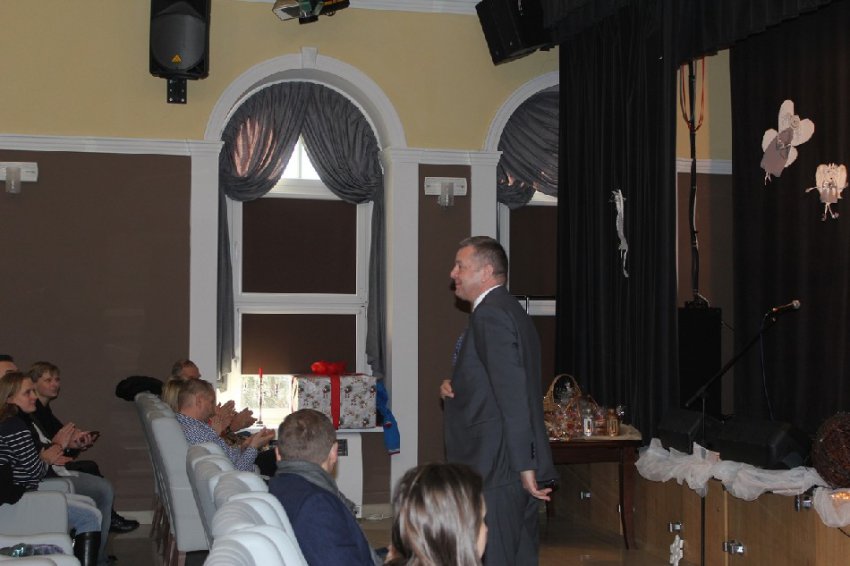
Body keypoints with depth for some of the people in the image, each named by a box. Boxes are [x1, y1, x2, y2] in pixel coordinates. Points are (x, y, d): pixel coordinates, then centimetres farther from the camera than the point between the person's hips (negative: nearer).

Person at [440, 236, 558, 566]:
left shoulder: (489, 315, -14)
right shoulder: (508, 310, 17)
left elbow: (513, 394, -21)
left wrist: (525, 466, -22)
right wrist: (454, 387, 6)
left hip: (497, 472, -10)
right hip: (517, 467, 10)